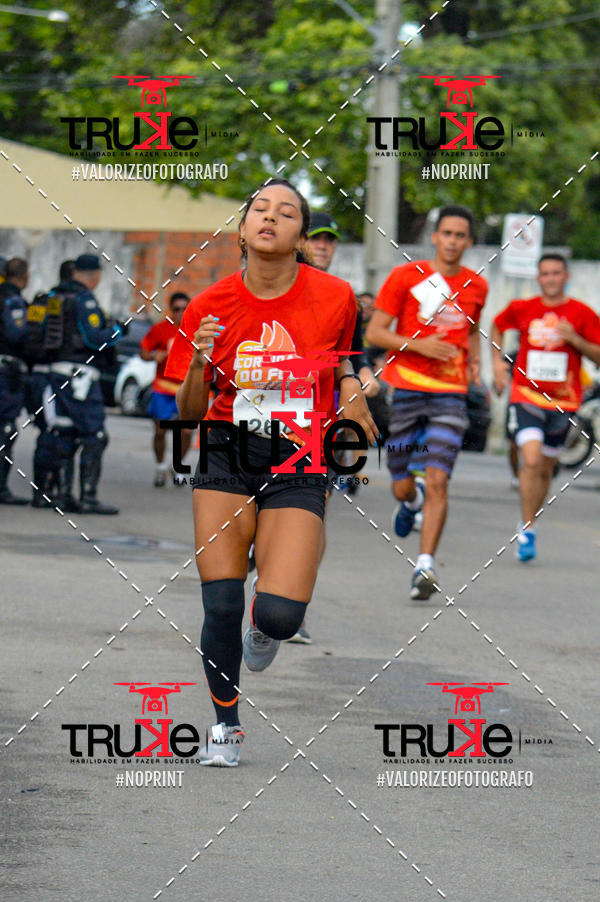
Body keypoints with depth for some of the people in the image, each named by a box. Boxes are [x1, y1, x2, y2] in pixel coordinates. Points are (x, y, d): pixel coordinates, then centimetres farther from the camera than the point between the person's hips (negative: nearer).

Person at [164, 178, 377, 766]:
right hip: (227, 459, 1)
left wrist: (350, 388, 3)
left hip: (298, 467, -1)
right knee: (220, 606, -5)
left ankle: (262, 629, 25)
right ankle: (225, 725, 18)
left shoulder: (334, 298, -4)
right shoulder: (209, 308, -2)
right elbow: (189, 412, 2)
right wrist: (200, 362, -13)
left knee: (280, 613, -14)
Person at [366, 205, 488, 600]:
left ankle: (426, 565, -13)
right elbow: (374, 333, -2)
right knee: (402, 487, 6)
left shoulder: (476, 286, 9)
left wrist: (474, 360, 9)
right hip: (406, 389, -1)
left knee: (437, 481, -14)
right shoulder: (406, 277, -2)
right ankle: (412, 501, 43)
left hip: (450, 394, 1)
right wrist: (418, 344, -16)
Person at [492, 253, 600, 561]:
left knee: (545, 469, 10)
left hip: (563, 402, 1)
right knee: (531, 461, -19)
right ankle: (527, 529, -9)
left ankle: (528, 527, 29)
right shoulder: (522, 309, 1)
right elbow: (497, 326, 22)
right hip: (527, 396, -1)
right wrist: (497, 360, 11)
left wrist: (575, 340, -16)